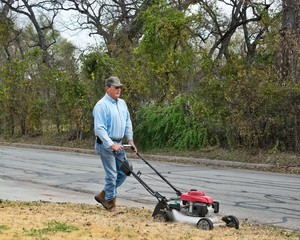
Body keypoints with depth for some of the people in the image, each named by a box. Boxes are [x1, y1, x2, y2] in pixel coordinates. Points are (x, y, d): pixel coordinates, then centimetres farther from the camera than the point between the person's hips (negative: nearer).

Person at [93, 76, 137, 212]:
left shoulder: (122, 103, 10)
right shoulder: (102, 105, -15)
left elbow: (127, 123, 18)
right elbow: (99, 128, -21)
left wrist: (130, 139, 9)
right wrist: (111, 144, -26)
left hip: (118, 144, 8)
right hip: (106, 144, -8)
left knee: (123, 171, 9)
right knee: (112, 174, -5)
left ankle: (103, 195, 22)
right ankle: (111, 203, 10)